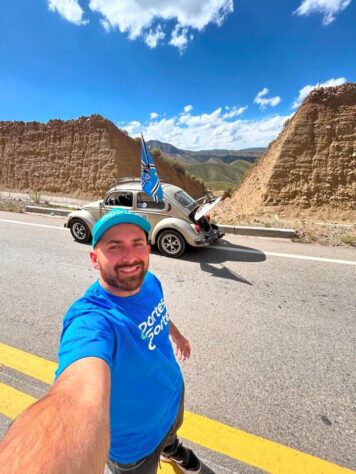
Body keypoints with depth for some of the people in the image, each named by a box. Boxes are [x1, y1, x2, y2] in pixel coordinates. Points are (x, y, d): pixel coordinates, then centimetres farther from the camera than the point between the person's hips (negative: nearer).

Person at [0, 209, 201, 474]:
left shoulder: (150, 281, -19)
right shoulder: (91, 320, -42)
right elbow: (81, 394, -61)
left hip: (173, 394, 7)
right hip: (136, 443, -6)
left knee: (173, 430, 38)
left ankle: (171, 448, 73)